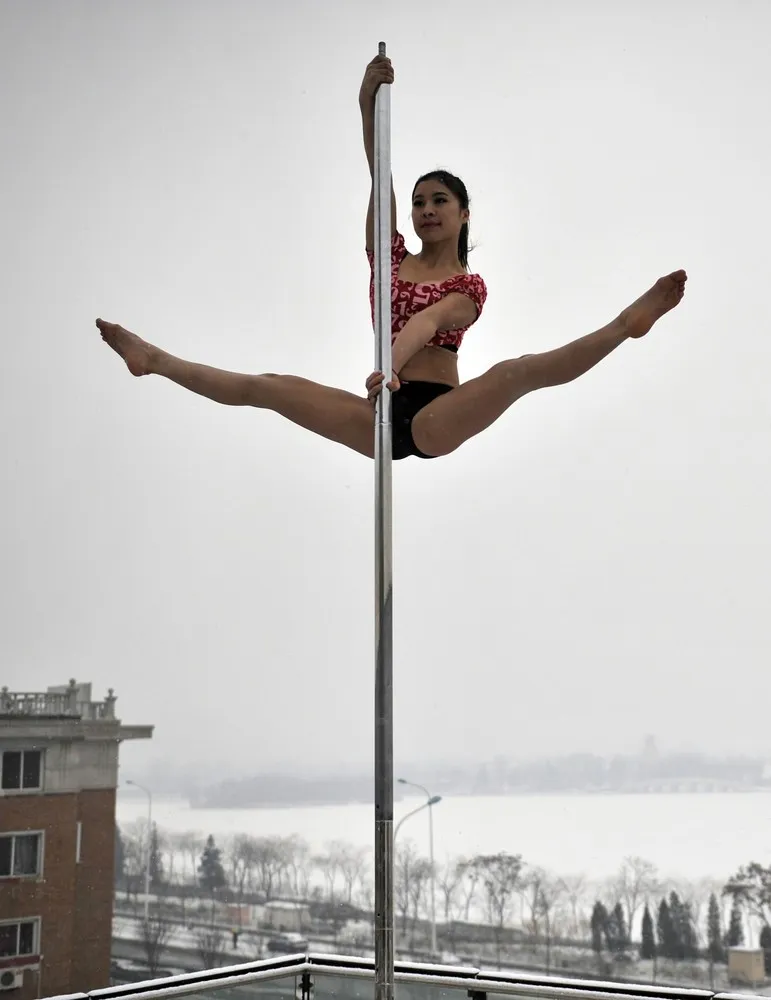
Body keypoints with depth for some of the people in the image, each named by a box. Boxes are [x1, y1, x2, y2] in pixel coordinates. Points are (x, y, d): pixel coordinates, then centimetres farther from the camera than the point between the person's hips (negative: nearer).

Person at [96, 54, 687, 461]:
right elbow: (379, 177, 3)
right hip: (384, 416, 4)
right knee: (266, 387, -2)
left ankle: (627, 324, -39)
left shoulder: (469, 286, 3)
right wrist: (368, 100, -7)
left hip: (437, 417, -4)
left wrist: (393, 364, -41)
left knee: (516, 371, -31)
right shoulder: (390, 258, 14)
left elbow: (428, 322, -21)